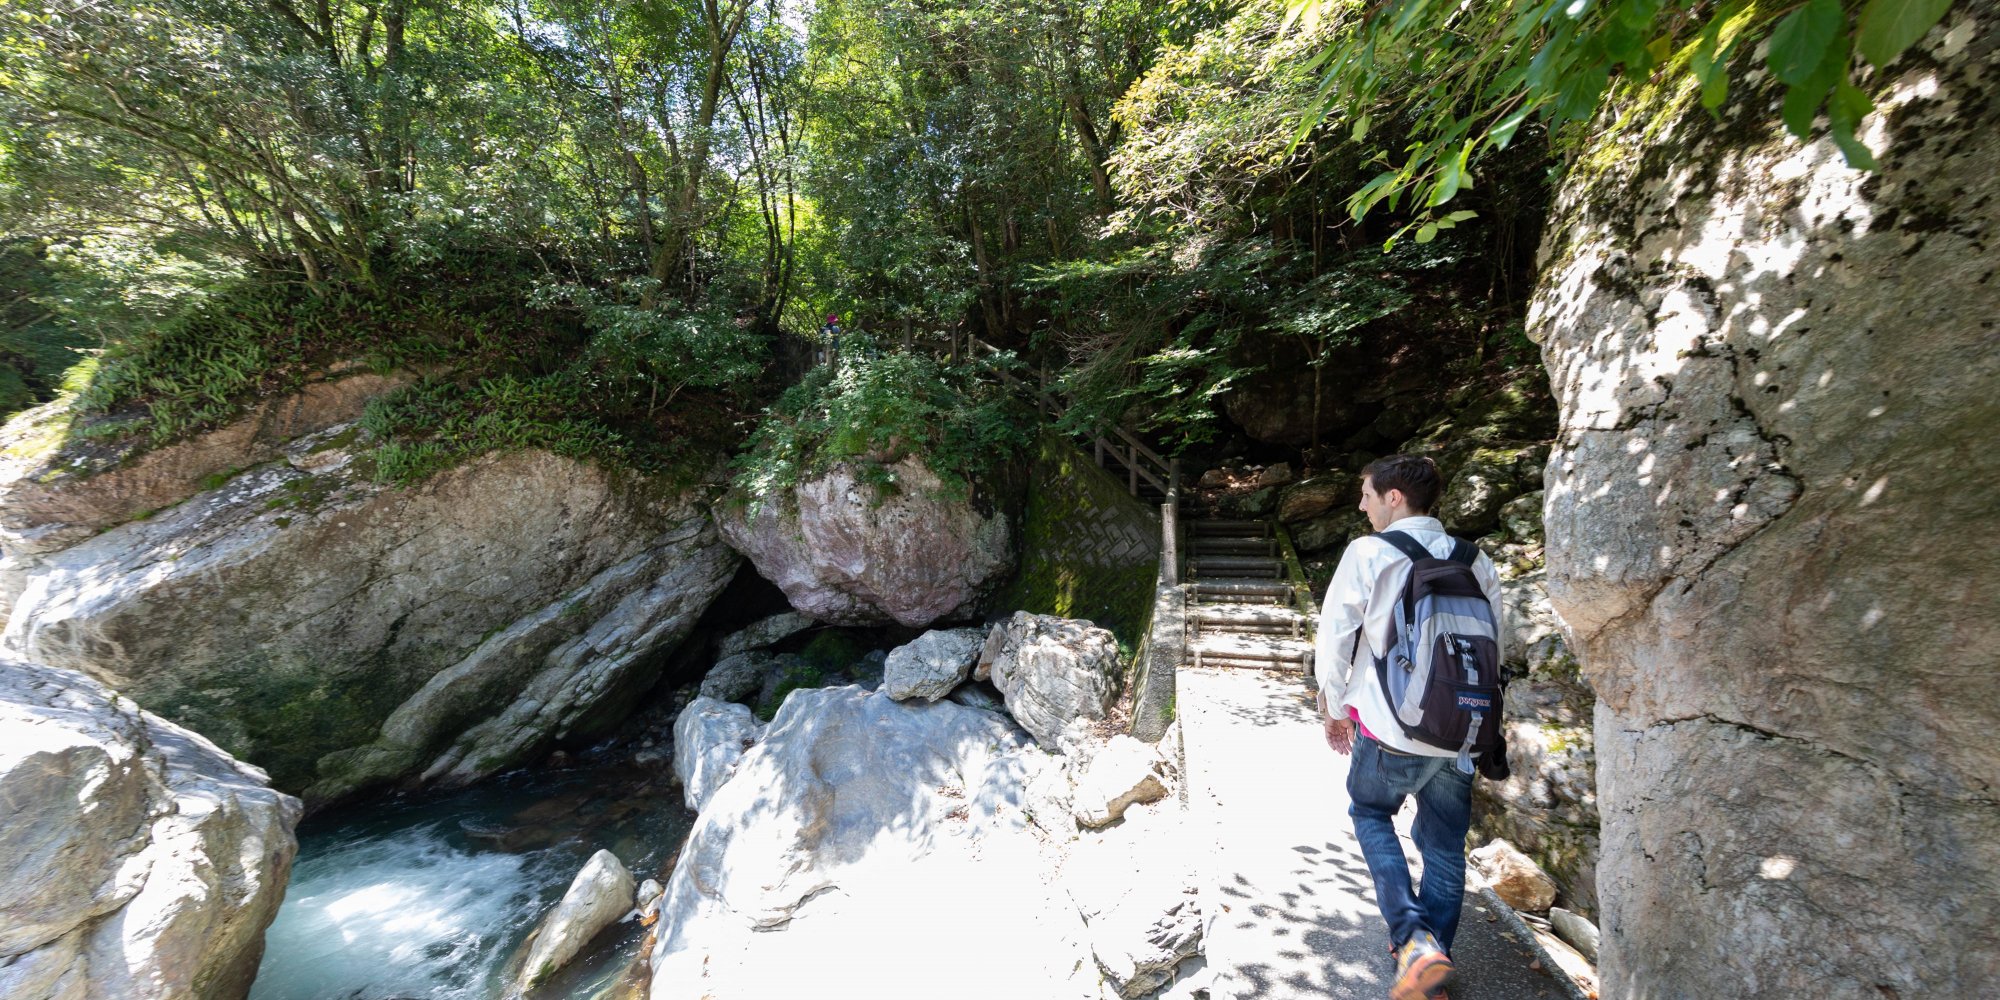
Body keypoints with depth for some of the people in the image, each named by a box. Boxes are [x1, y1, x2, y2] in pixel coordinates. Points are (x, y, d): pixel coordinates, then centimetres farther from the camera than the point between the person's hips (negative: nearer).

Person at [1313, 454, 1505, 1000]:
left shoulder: (1367, 554, -12)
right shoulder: (1475, 561, 3)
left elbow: (1334, 639, -9)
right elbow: (1491, 643, 11)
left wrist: (1335, 707, 6)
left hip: (1391, 729, -4)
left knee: (1370, 813, 21)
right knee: (1444, 847, 18)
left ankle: (1414, 939, 7)